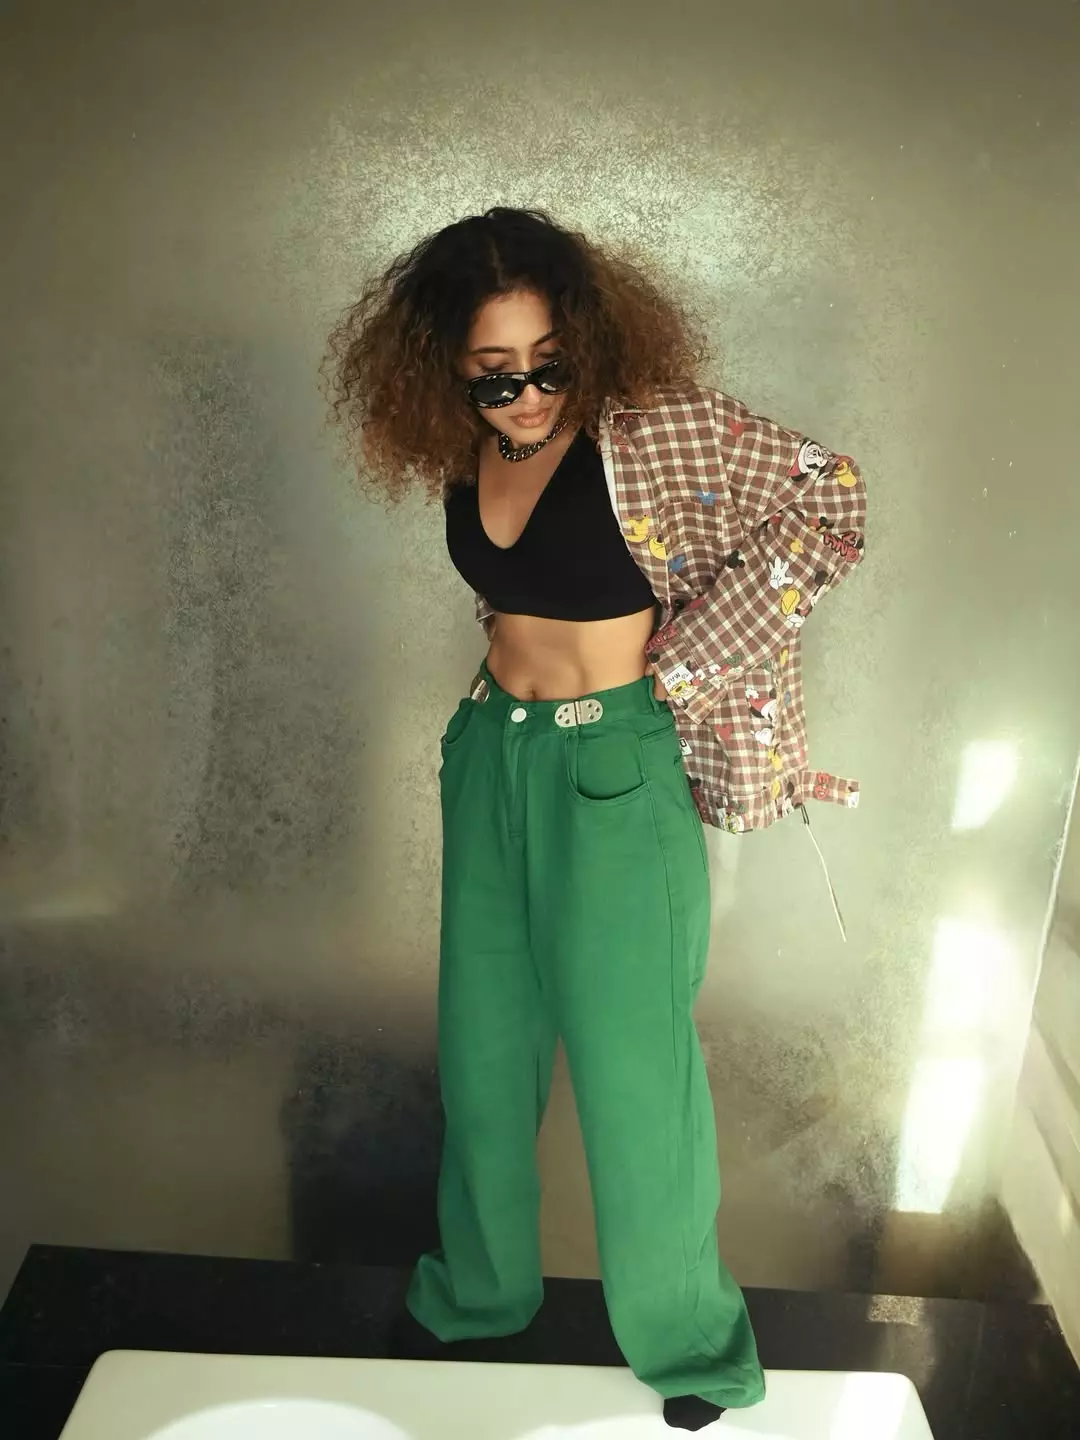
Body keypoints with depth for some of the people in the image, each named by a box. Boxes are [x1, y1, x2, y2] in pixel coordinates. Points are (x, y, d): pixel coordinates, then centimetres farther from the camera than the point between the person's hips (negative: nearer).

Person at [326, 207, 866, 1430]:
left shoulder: (650, 428, -16)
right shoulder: (463, 458, 1)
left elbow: (829, 504, -18)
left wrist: (685, 664, -16)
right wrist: (511, 679, 8)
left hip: (611, 770, -5)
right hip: (491, 754, 6)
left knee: (630, 1055, 4)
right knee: (485, 1042, 17)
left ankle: (686, 1337, 30)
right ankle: (483, 1289, 42)